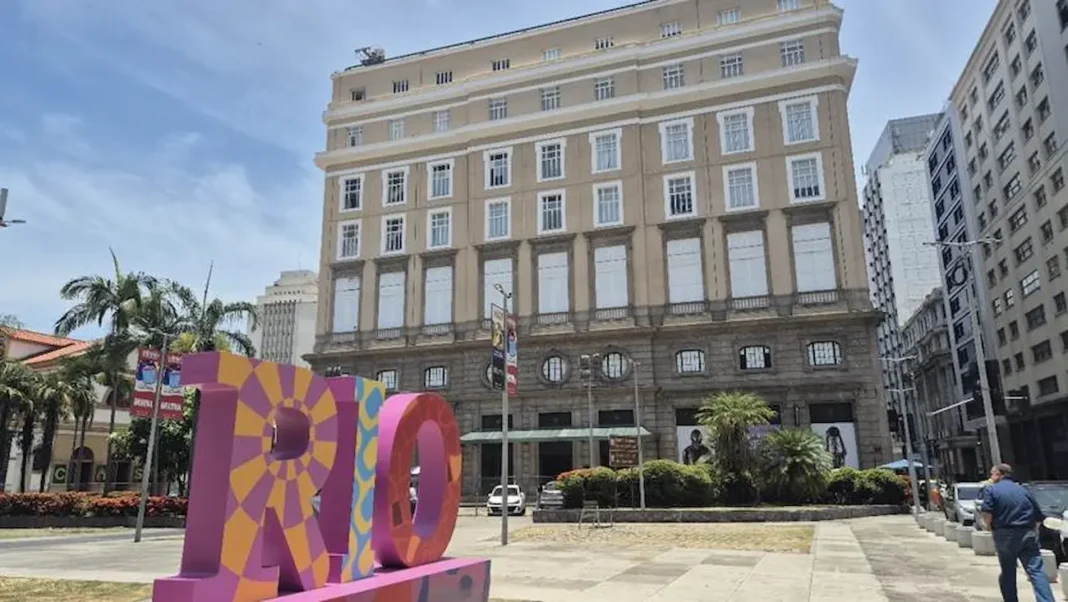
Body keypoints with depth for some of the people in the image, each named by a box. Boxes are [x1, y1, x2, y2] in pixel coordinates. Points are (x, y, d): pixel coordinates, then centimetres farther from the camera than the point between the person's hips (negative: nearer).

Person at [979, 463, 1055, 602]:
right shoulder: (1023, 490, 16)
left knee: (1007, 573, 9)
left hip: (1005, 536, -3)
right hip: (1028, 535, 3)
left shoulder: (991, 489, 1)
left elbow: (987, 513, -12)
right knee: (1036, 571, -3)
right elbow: (1038, 517, 16)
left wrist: (990, 528, 5)